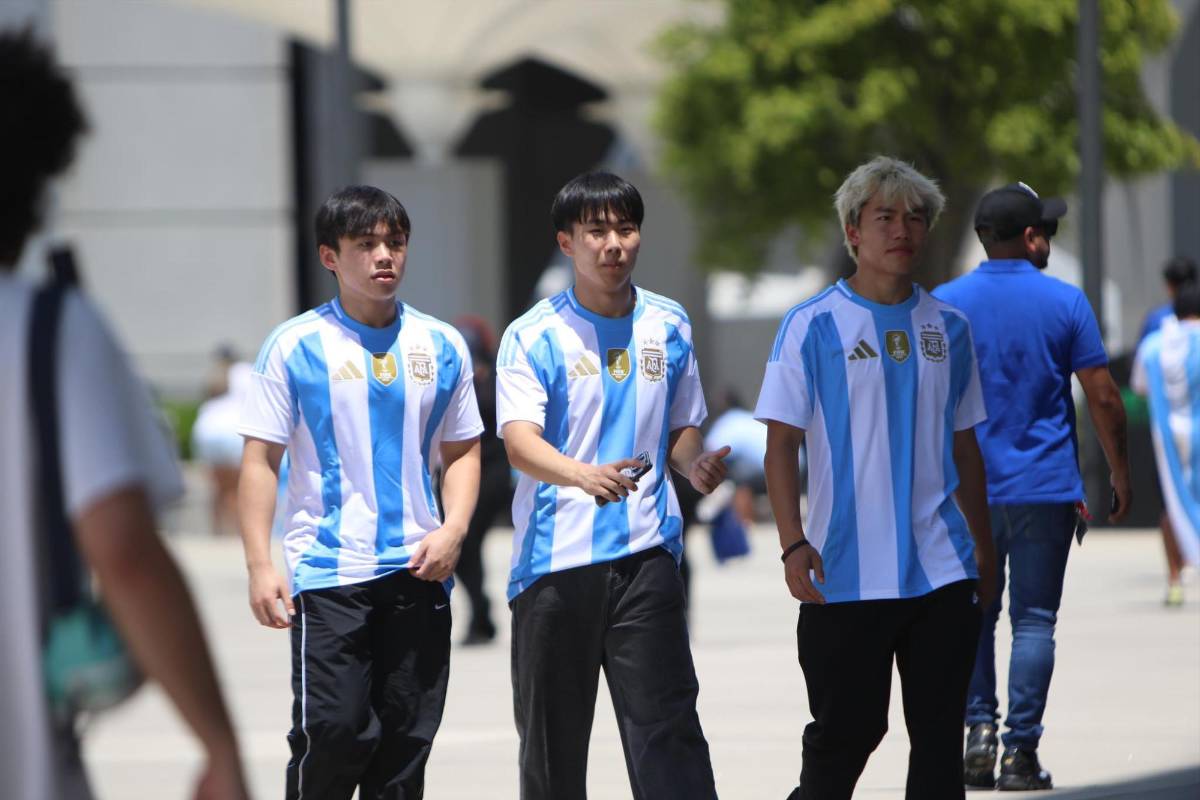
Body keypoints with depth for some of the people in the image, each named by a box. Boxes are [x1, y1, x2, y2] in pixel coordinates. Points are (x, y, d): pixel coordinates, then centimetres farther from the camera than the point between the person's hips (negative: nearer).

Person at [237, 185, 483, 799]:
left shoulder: (442, 346, 9)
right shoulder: (295, 346, -2)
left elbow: (462, 450, 16)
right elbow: (260, 461, -1)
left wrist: (454, 529, -2)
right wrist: (260, 566, -10)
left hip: (419, 571, 4)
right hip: (328, 571, -4)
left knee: (408, 738, 5)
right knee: (333, 731, -12)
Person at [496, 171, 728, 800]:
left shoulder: (668, 325, 10)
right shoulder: (533, 337, -2)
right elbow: (519, 439, -15)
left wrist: (693, 463, -4)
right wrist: (582, 474, -36)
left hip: (645, 554, 1)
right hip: (554, 556, -1)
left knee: (666, 725, -9)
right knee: (551, 737, 7)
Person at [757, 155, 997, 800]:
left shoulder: (947, 328, 11)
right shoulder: (812, 327, -2)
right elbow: (782, 443, -4)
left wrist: (983, 546, 18)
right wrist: (794, 543, -13)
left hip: (943, 571, 4)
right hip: (847, 574, -4)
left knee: (939, 734, 4)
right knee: (844, 733, -1)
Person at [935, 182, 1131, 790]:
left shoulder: (944, 304, 1)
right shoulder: (1065, 303, -2)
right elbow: (1103, 398, -3)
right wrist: (1119, 475, 7)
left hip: (967, 489, 1)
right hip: (1046, 488, -1)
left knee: (973, 616, 12)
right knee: (1034, 619, 2)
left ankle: (978, 728, 0)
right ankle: (1020, 751, -1)